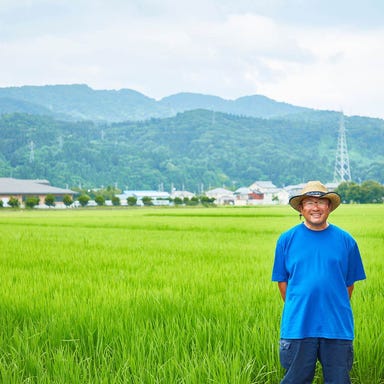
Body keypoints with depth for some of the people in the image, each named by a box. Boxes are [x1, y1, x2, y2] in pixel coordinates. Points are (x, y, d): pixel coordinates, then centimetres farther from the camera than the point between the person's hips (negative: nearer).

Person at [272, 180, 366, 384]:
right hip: (298, 327, -1)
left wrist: (338, 312, 7)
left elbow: (349, 283, 9)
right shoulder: (287, 239, 2)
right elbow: (282, 281, 7)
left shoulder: (346, 240, 3)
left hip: (337, 328, 1)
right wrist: (296, 309, 4)